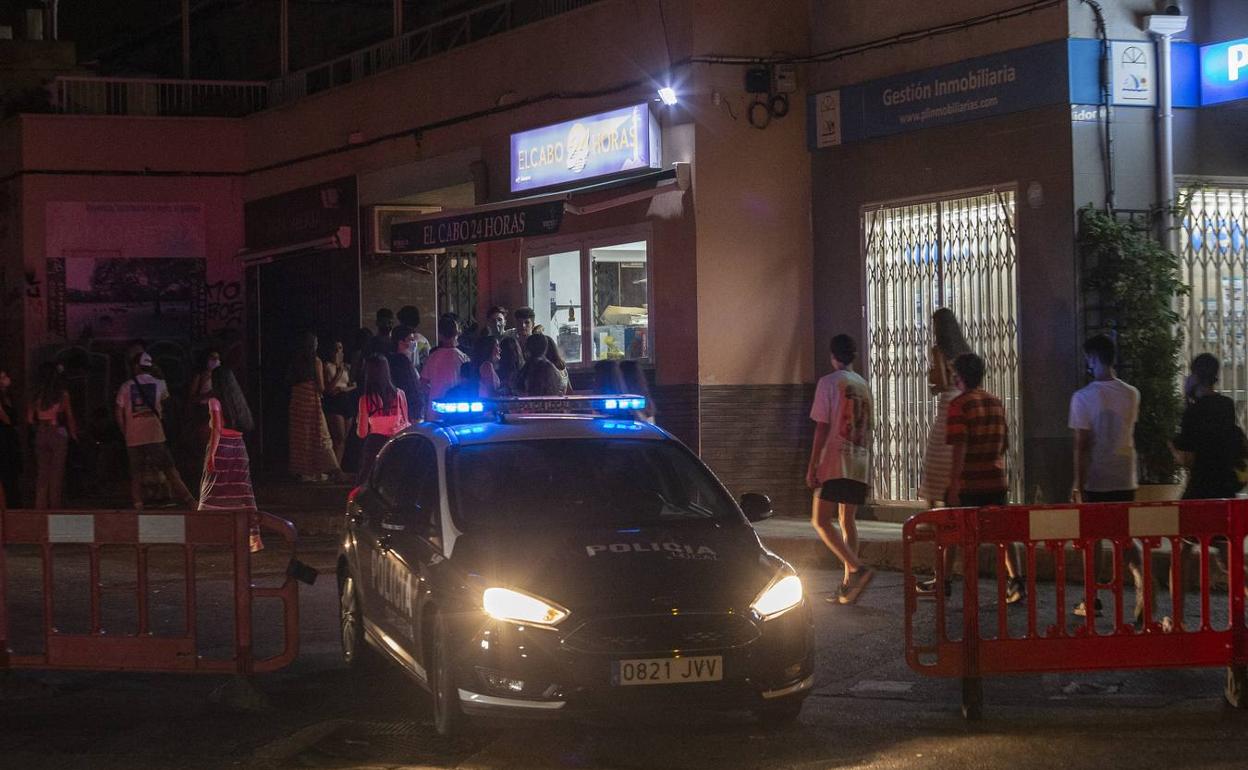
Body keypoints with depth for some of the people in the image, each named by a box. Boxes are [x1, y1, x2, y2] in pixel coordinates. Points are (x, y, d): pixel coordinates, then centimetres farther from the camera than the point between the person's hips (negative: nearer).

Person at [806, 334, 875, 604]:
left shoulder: (829, 382, -5)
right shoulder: (863, 386, 15)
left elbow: (822, 427, -10)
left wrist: (812, 466, -8)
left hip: (835, 463, -7)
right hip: (860, 465, 7)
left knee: (821, 521, -6)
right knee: (847, 521, 11)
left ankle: (857, 569, -23)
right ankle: (848, 585, 6)